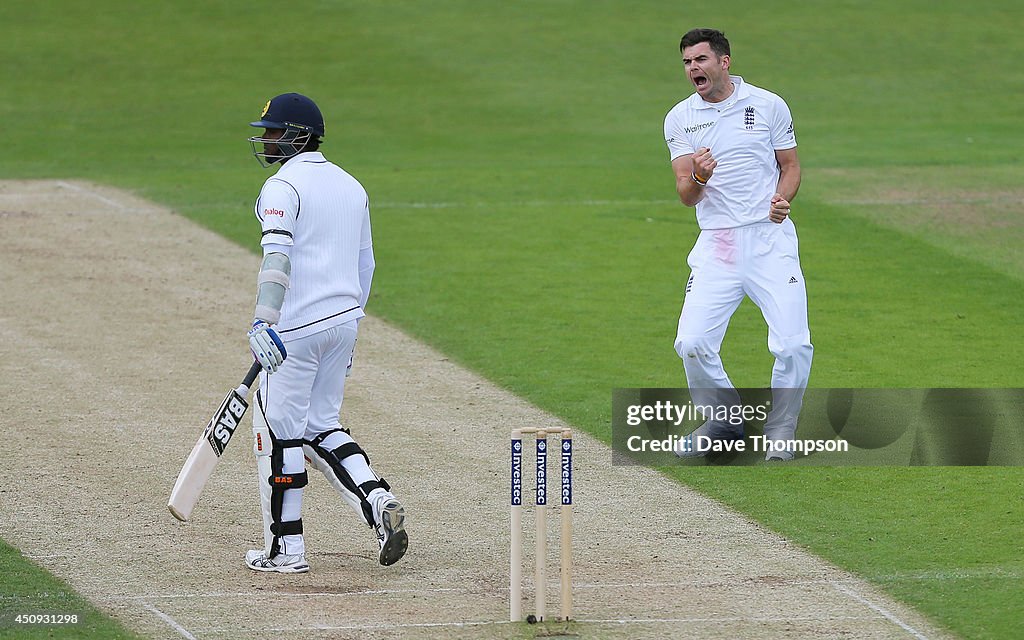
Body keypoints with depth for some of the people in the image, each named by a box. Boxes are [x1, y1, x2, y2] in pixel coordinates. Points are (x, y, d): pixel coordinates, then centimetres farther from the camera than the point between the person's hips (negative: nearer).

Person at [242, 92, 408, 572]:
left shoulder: (283, 186, -10)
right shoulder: (350, 186, 16)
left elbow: (277, 256, -23)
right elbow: (365, 264, 21)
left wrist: (264, 321, -31)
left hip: (298, 326, -8)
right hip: (345, 318, 8)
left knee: (279, 429, 0)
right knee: (320, 426, 18)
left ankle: (285, 549, 2)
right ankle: (378, 502, -2)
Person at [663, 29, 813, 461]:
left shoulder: (768, 106, 3)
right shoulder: (680, 119, 6)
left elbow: (790, 165, 11)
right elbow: (686, 196, -1)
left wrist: (782, 198, -10)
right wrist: (698, 178, -24)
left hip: (770, 238, -1)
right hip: (716, 244, 1)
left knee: (793, 344, -12)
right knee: (692, 344, -10)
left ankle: (779, 433, 10)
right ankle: (723, 423, 16)